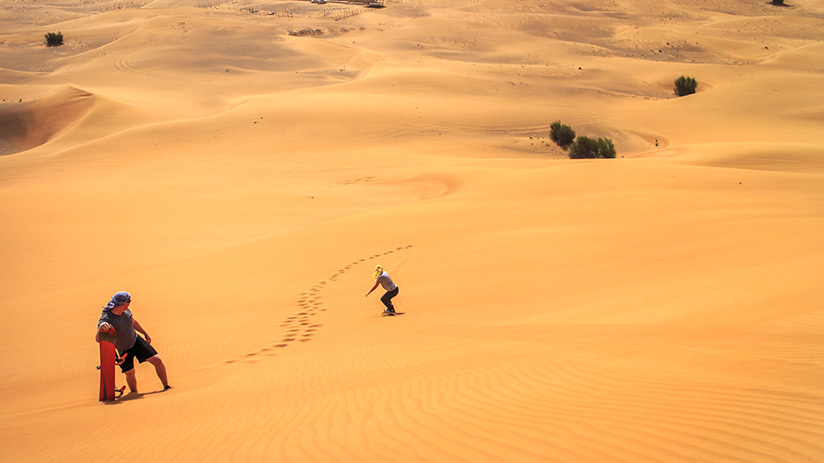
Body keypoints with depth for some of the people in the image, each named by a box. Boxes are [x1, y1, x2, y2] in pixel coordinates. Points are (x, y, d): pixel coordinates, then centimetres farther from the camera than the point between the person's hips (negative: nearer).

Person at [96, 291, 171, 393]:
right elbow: (97, 339, -43)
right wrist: (100, 329, -65)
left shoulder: (126, 311, -11)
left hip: (136, 340, 5)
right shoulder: (106, 319, -31)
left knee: (158, 361, -4)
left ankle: (166, 387, 12)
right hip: (123, 351, -5)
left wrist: (145, 333, 23)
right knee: (130, 373, 4)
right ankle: (134, 393, 34)